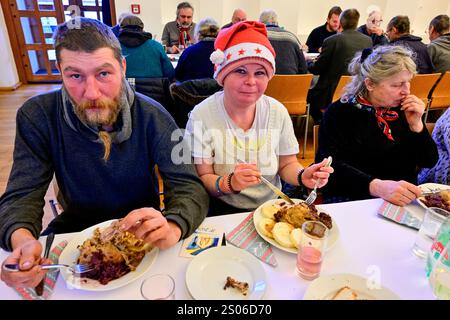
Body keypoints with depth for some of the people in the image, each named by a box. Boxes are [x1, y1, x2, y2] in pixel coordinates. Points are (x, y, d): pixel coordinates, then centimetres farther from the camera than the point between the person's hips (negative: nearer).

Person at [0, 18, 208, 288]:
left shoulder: (151, 115, -18)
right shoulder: (37, 117, -14)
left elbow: (189, 187, -21)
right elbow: (22, 195, -13)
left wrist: (172, 227, -44)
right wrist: (22, 238, -37)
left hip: (140, 229, -1)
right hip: (75, 226, 2)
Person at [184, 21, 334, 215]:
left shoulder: (278, 111, 0)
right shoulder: (202, 115, -10)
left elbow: (287, 165, 9)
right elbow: (202, 178, -7)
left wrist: (303, 176, -13)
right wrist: (229, 183, -27)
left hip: (271, 205, 3)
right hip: (223, 210, -2)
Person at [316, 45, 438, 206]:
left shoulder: (402, 110, 11)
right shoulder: (339, 113, -5)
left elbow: (429, 162, 13)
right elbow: (330, 166, -18)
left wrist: (416, 124, -3)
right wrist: (377, 187, -32)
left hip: (404, 199, 5)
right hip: (352, 199, -5)